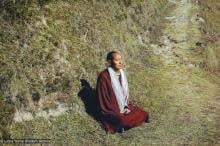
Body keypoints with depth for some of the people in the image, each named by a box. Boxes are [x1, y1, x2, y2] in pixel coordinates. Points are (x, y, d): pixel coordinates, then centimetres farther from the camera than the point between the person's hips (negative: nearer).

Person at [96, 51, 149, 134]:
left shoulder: (121, 73, 4)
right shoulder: (104, 76, -19)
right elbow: (103, 98, -18)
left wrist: (126, 107, -1)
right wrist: (117, 111, -17)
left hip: (124, 106, 7)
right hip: (111, 110, -7)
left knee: (143, 115, -6)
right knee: (124, 121, -32)